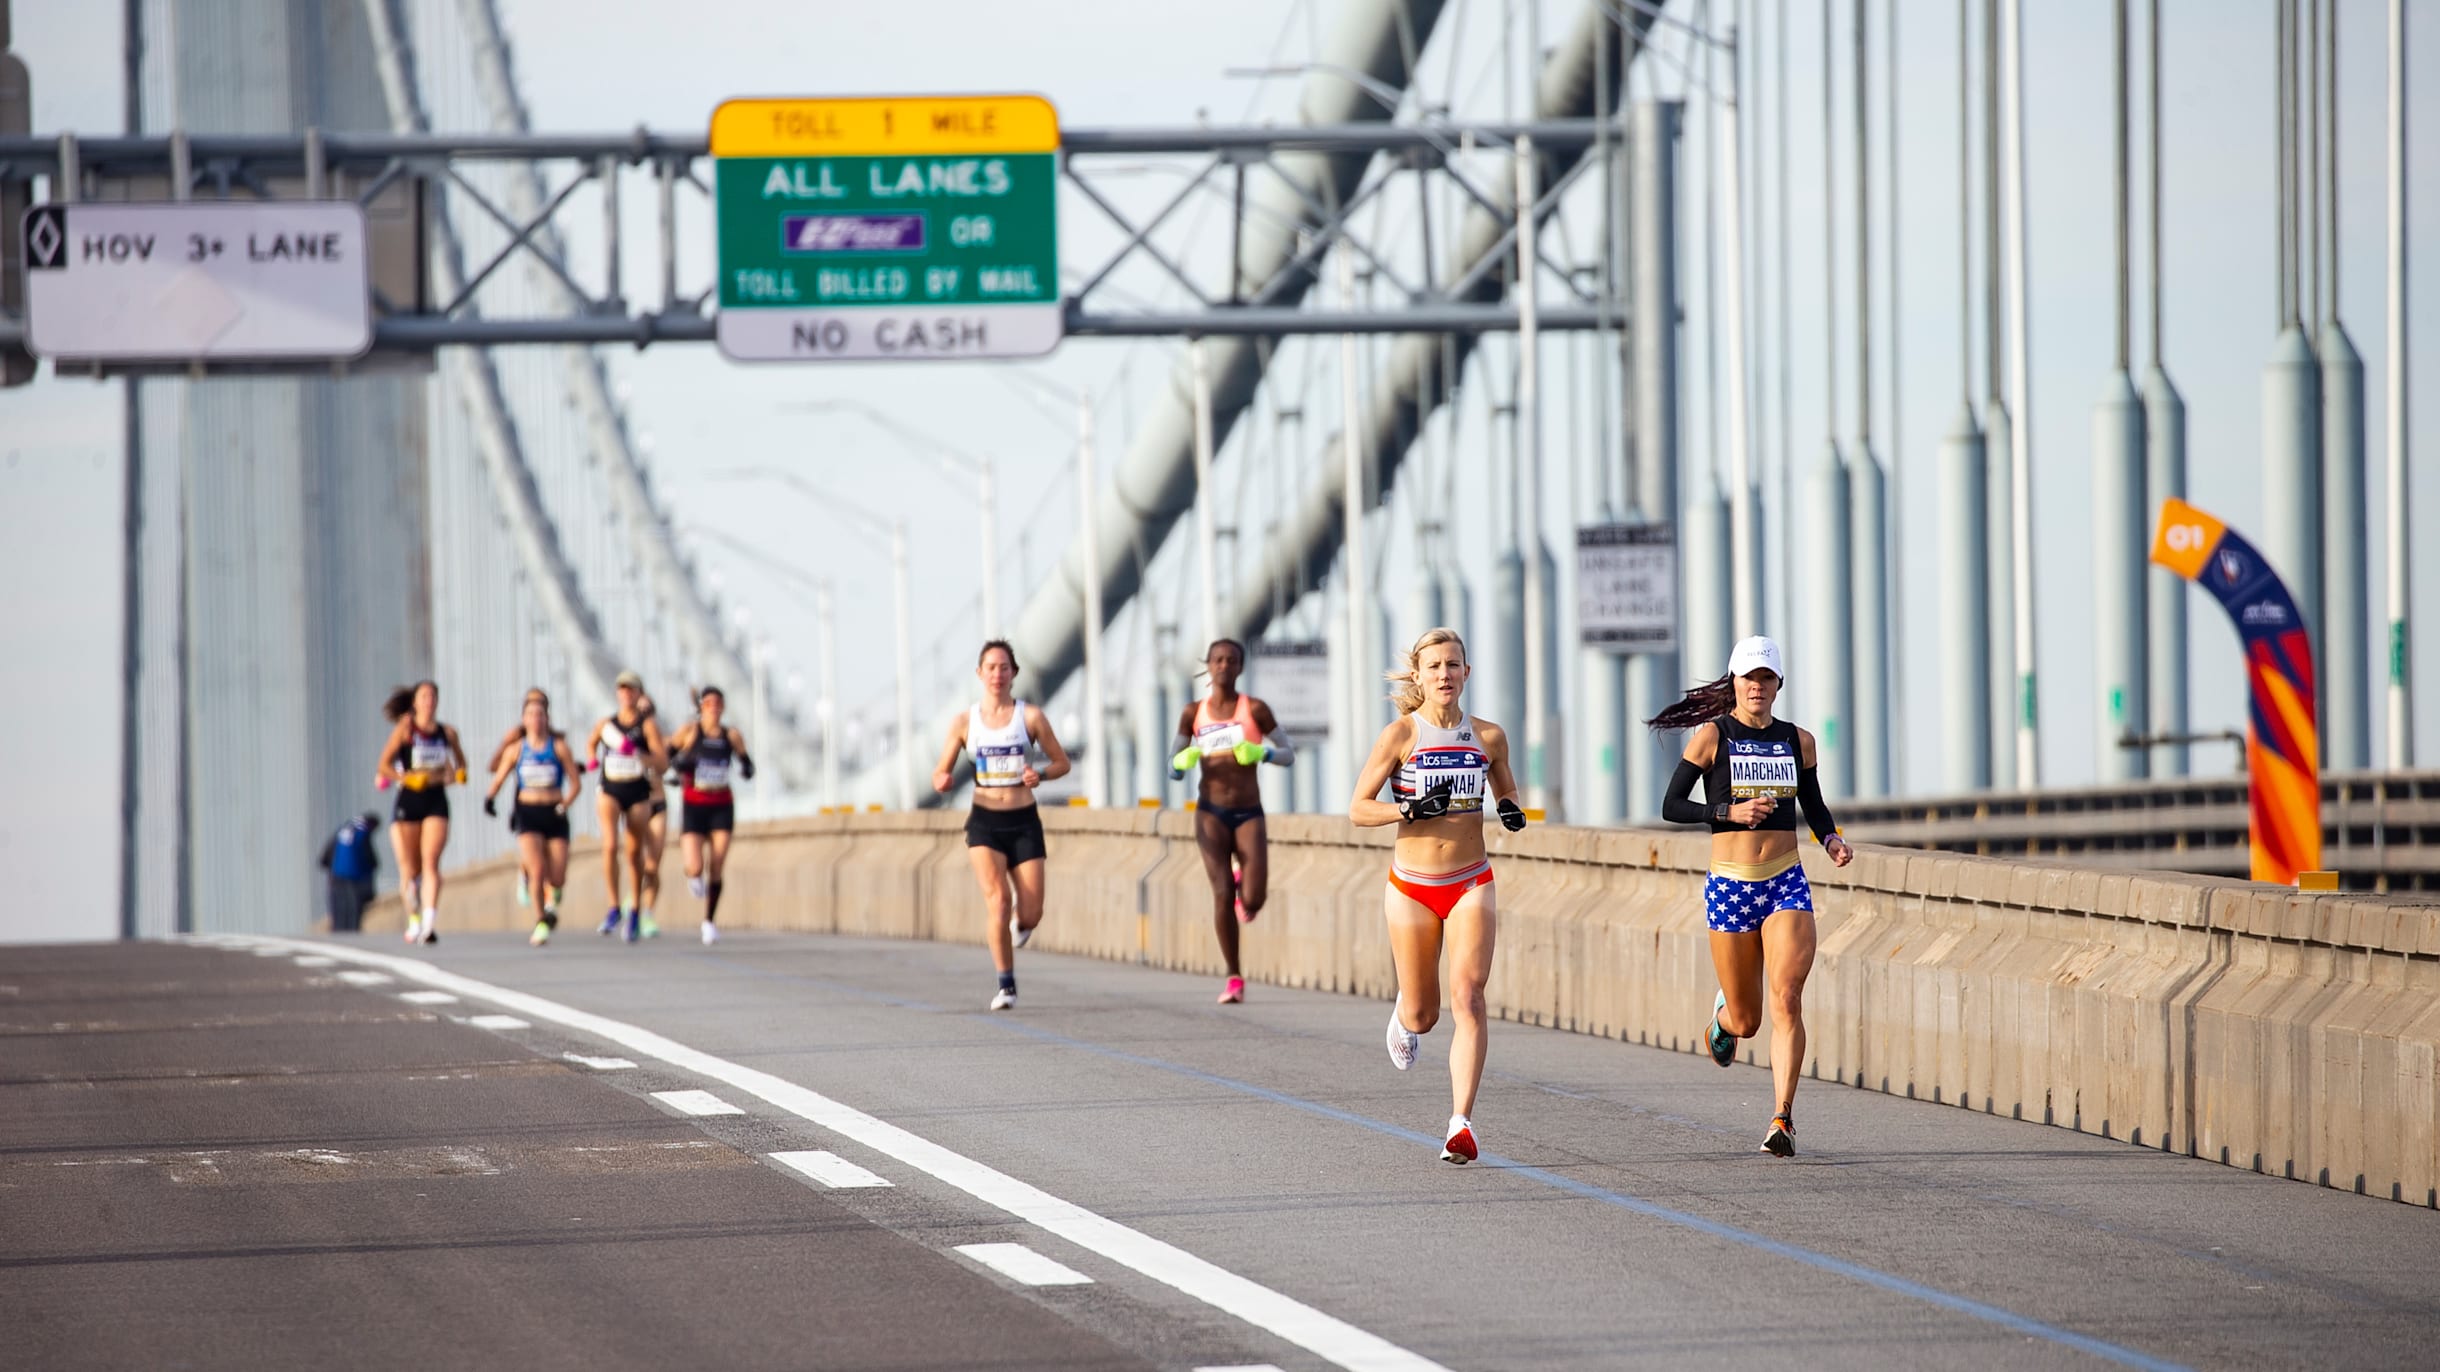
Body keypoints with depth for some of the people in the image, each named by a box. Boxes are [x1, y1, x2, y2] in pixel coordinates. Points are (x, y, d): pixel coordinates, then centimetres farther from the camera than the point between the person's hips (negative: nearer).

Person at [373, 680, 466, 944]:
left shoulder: (447, 733, 9)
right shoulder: (406, 728, 0)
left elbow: (460, 762, 26)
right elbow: (383, 766, -5)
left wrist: (458, 775, 4)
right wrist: (406, 778, -21)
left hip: (437, 802, 1)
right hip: (408, 801, -1)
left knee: (430, 861, -15)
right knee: (409, 868, 4)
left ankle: (430, 919, -25)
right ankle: (414, 920, 23)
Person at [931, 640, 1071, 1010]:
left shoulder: (1030, 716, 1)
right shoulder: (965, 722, 3)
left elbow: (1062, 762, 7)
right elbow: (940, 772, 7)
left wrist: (1041, 775, -15)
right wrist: (942, 781, -17)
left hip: (1024, 821, 0)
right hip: (985, 822, 0)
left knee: (1030, 915, -3)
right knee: (997, 899, -20)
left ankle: (1018, 924, 37)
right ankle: (1006, 986, -11)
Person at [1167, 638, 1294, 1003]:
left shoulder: (1255, 709, 1)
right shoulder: (1194, 714, 6)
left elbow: (1289, 756, 5)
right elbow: (1174, 770, 11)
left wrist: (1261, 754, -15)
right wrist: (1182, 763, -12)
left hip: (1249, 814, 0)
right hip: (1211, 812, 0)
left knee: (1254, 901, -14)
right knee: (1222, 895, -14)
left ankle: (1243, 882, 26)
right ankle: (1234, 977, -2)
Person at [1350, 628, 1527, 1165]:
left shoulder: (1489, 736, 2)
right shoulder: (1401, 734, -5)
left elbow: (1504, 789, 19)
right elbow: (1358, 808, -4)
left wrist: (1512, 810, -4)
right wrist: (1411, 808, -20)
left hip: (1471, 885, 1)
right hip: (1412, 887, -1)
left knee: (1468, 997, -17)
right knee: (1421, 1014, 8)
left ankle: (1461, 1125, -19)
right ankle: (1403, 1017, 48)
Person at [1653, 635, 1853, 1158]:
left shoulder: (1797, 740, 9)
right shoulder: (1712, 736, -1)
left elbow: (1815, 806, 21)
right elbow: (1671, 806, -3)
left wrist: (1831, 840, 1)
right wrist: (1729, 811, -17)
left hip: (1786, 884, 1)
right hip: (1730, 885, -1)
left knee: (1787, 1000, -17)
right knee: (1746, 1021, 6)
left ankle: (1782, 1120, -16)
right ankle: (1723, 1015, 45)